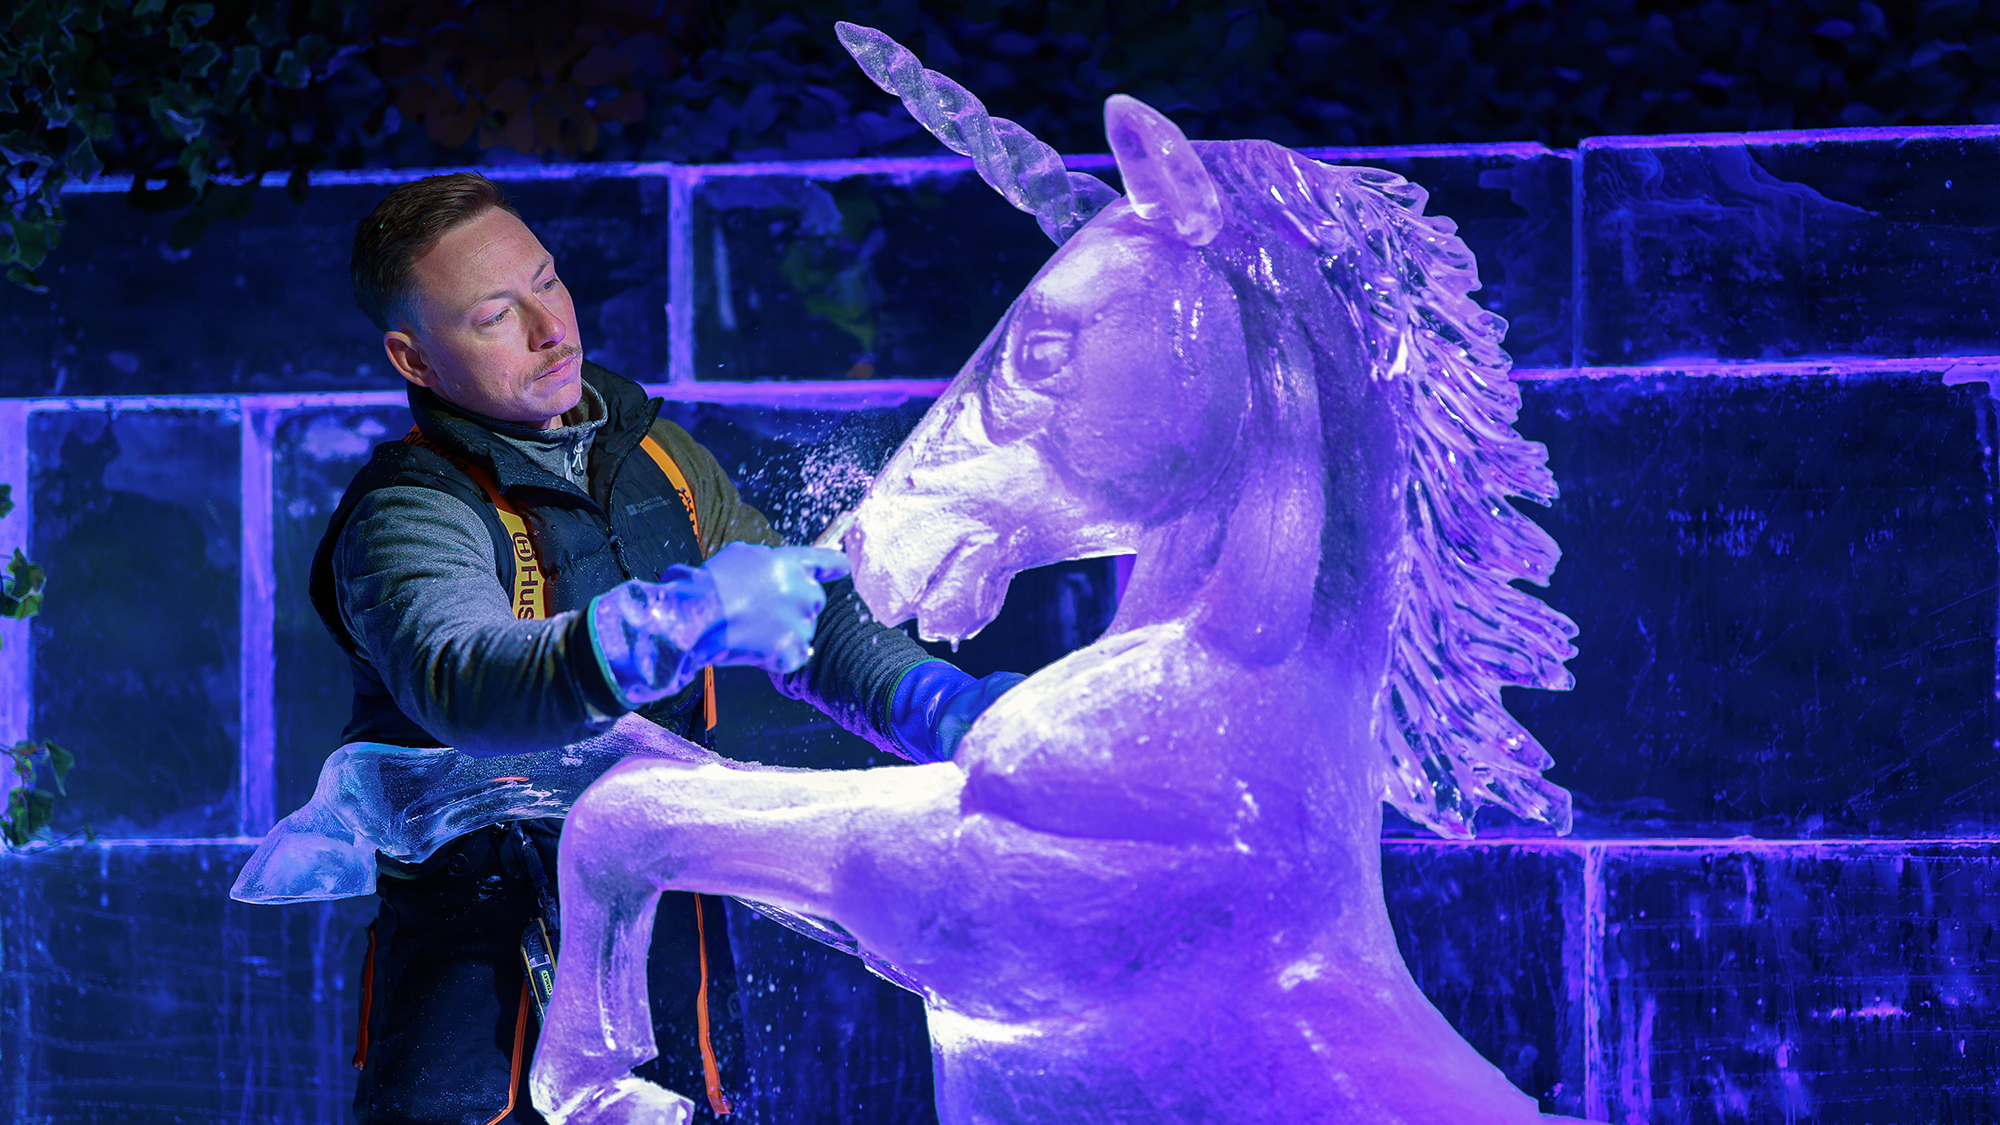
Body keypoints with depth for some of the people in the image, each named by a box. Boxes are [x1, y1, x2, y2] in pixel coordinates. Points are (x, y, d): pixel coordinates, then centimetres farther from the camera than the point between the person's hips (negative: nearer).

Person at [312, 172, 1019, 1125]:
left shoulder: (659, 460, 7)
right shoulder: (407, 516, -15)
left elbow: (811, 620, 9)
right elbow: (463, 683, -34)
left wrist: (944, 710, -11)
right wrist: (680, 619, -46)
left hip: (669, 933, 5)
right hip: (477, 943, -5)